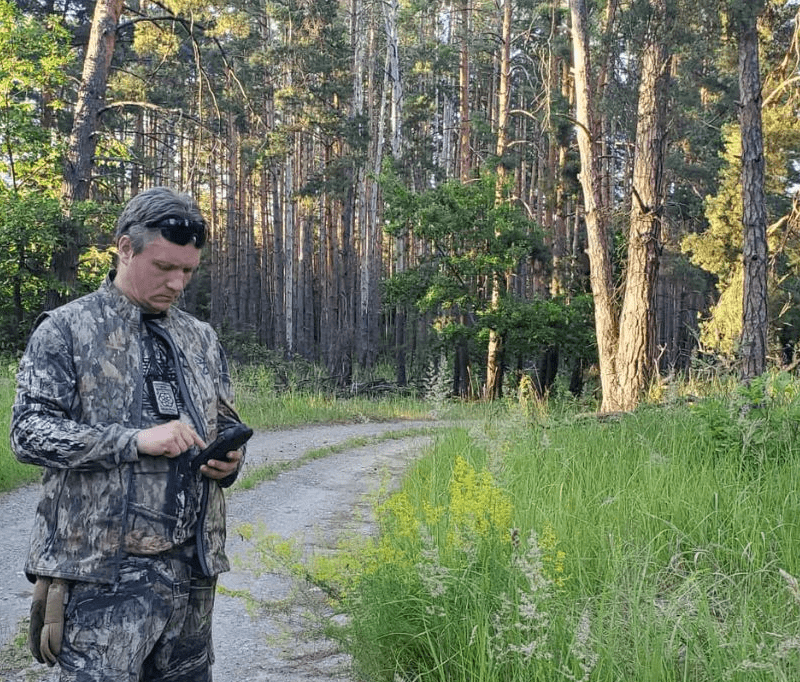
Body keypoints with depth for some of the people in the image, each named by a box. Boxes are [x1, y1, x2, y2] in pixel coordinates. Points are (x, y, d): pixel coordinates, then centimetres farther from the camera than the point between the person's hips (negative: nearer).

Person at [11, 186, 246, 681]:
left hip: (193, 566, 5)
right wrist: (136, 440, -20)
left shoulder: (201, 338, 14)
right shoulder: (66, 330, -2)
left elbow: (228, 425, 21)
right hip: (103, 571, -5)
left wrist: (230, 461, -2)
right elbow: (29, 432, -10)